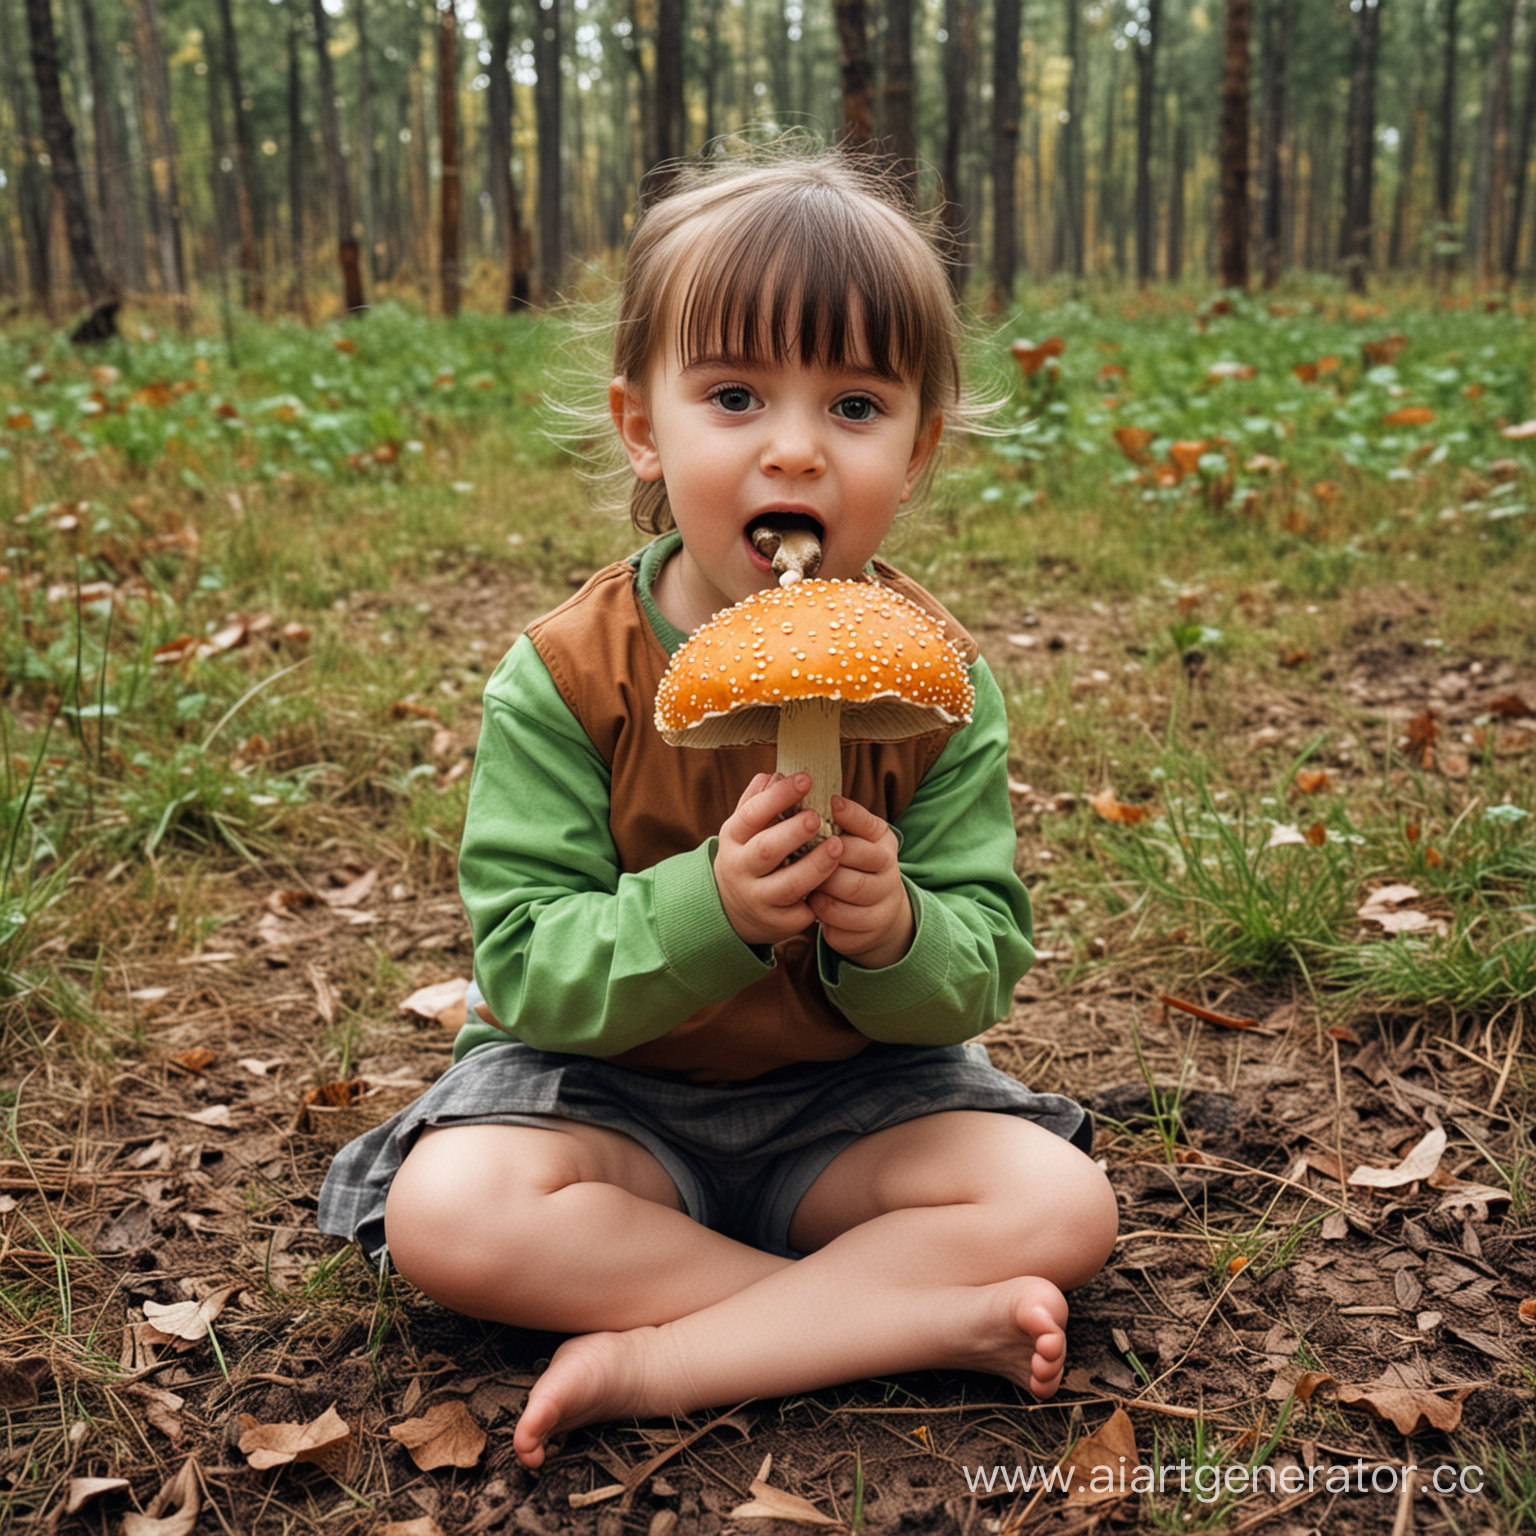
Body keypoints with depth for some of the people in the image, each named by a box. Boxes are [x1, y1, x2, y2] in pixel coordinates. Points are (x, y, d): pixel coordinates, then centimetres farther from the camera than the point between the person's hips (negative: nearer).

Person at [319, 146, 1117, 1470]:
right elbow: (528, 969, -18)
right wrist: (712, 909, -35)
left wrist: (896, 934, -31)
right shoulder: (564, 680, -15)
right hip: (607, 1079, -1)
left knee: (1063, 1208, -19)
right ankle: (927, 1321, -22)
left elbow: (982, 970, -7)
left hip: (856, 1086, 2)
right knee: (447, 1211, -28)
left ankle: (664, 1363, -22)